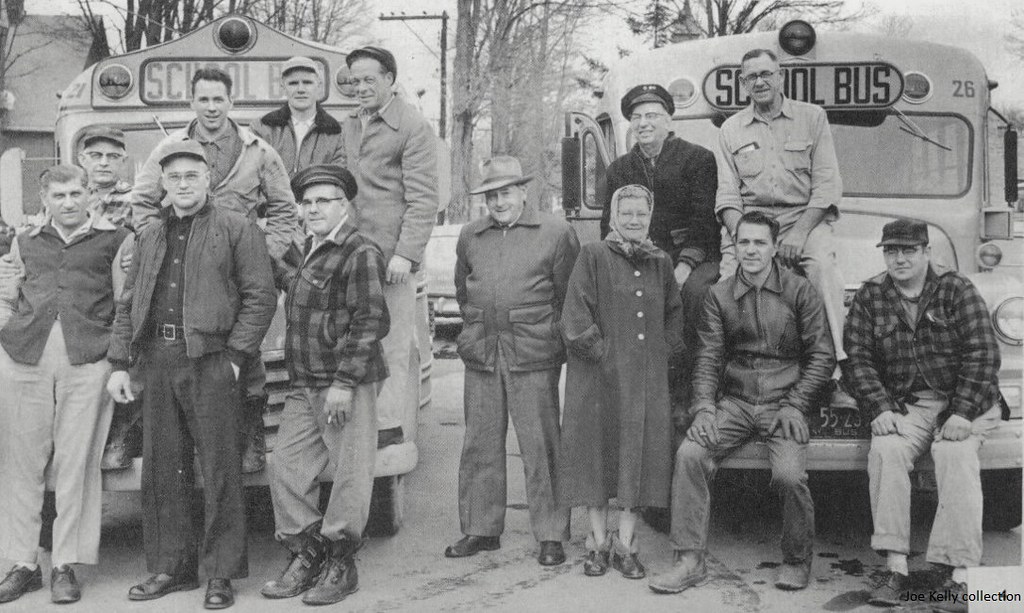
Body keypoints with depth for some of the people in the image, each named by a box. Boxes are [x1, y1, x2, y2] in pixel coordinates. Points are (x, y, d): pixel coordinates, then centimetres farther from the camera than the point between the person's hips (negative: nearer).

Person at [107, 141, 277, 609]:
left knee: (219, 469, 0)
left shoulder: (237, 229, 1)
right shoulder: (149, 236, 18)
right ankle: (169, 567, 21)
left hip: (211, 360, -5)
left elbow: (261, 296, -5)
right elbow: (128, 304, 18)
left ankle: (221, 574, 9)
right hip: (157, 362, 5)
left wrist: (235, 355, -11)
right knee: (161, 469, 9)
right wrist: (119, 364, 10)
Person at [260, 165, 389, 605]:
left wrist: (344, 383, -19)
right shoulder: (309, 253, 17)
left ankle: (340, 565, 13)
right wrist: (301, 379, 16)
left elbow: (369, 322, -15)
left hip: (347, 386, -8)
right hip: (304, 386, 9)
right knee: (285, 466, 7)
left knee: (349, 475, 0)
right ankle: (306, 556, 20)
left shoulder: (361, 254, -9)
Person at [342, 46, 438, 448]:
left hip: (391, 252, -7)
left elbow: (423, 199, -10)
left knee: (391, 341, -3)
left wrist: (405, 254, -17)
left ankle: (387, 425, 4)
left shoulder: (413, 128, -5)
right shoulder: (348, 128, 17)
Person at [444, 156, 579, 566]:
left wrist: (547, 335, 2)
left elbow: (569, 294, 3)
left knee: (540, 447, -1)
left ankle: (551, 535, 9)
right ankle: (480, 529, 21)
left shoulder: (556, 233, 1)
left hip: (533, 357, -4)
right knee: (480, 445, 9)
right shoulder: (469, 236, 14)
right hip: (480, 358, 4)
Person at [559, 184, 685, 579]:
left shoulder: (661, 263, 13)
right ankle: (598, 543, 14)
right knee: (597, 451, 2)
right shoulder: (592, 257, 0)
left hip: (647, 378, 3)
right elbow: (575, 315, -6)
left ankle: (625, 545, 13)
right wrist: (598, 351, -12)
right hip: (598, 376, -3)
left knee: (640, 454, 3)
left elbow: (674, 313, 21)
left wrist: (665, 350, 8)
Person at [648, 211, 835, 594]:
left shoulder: (799, 291, 1)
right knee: (689, 455, -21)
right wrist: (704, 406, -8)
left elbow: (822, 356, 1)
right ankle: (690, 560, -11)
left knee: (789, 475, -26)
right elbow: (708, 358, 6)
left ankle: (797, 561, 2)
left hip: (784, 402, -2)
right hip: (734, 402, 3)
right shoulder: (720, 295, 8)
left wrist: (795, 405, -8)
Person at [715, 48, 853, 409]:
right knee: (732, 273, -28)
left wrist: (800, 231, -13)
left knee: (823, 264, -32)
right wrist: (739, 232, -10)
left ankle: (837, 373, -34)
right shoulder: (731, 129, 15)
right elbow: (727, 193, 9)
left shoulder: (813, 118, 9)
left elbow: (827, 183, 2)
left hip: (803, 216, -1)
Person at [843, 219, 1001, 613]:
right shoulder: (869, 297, 7)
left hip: (964, 403, -2)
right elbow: (858, 358, 2)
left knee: (955, 455, -30)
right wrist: (879, 409, -13)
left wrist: (962, 414, -18)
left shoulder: (956, 290, 0)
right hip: (905, 405, 2)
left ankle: (959, 575, -28)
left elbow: (982, 354, -7)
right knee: (886, 451, -27)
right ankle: (895, 567, -24)